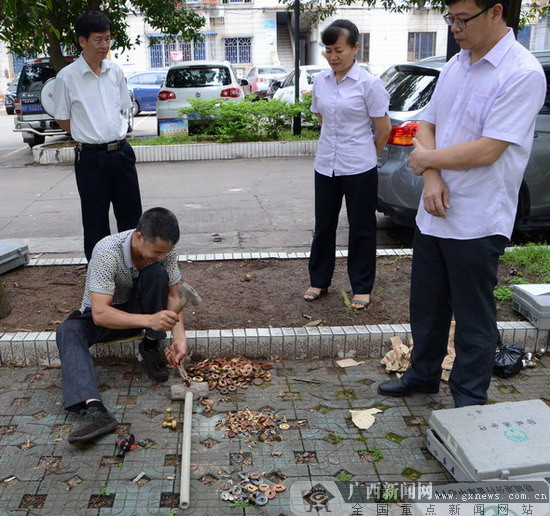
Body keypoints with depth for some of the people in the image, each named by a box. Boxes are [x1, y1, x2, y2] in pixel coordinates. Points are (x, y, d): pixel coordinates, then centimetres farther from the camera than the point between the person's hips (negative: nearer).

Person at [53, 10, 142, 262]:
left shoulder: (115, 72, 5)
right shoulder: (67, 77, -8)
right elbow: (62, 119, 1)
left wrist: (114, 137, 10)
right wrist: (89, 137, 2)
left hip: (121, 152, 4)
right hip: (91, 157, -4)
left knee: (131, 215, 11)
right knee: (95, 222, 6)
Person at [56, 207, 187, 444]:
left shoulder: (164, 249, -21)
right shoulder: (107, 252, -33)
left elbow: (173, 295, -13)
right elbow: (100, 314, -37)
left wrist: (179, 334, -32)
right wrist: (148, 320, -52)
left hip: (138, 308, 2)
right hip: (102, 314, -2)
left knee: (157, 273, -28)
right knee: (67, 332, -34)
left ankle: (150, 349, -12)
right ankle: (94, 410, -48)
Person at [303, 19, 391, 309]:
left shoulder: (369, 84, -10)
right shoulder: (320, 81, 4)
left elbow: (383, 128, -4)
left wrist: (367, 155, 7)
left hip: (359, 168, -4)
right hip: (325, 165, 5)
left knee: (361, 228, 7)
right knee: (324, 225, 13)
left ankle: (361, 287, 21)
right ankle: (319, 281, 29)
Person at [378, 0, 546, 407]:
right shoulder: (455, 65, 9)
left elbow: (487, 150, -22)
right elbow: (427, 126, 9)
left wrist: (425, 159, -9)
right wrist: (432, 177, -10)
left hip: (477, 223, -7)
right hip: (434, 213, 7)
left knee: (474, 319, 7)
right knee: (427, 305, 20)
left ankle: (469, 401, 25)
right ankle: (423, 376, 39)